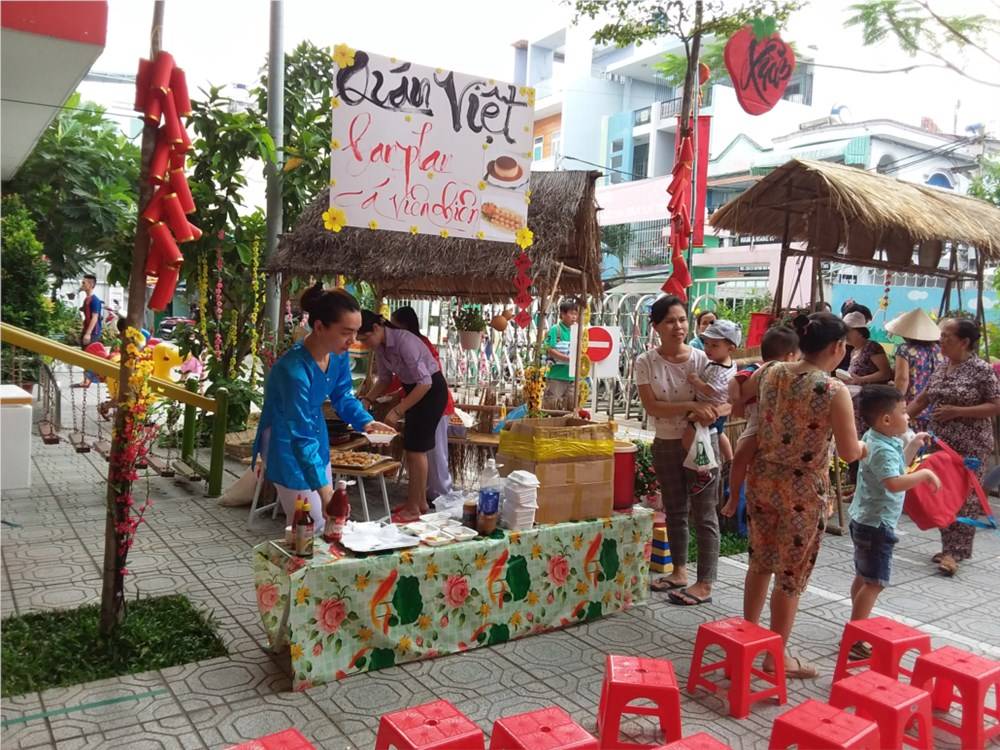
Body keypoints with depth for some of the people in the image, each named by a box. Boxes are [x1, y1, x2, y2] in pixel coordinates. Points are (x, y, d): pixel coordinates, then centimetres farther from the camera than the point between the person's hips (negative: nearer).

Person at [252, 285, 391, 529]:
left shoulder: (339, 354, -13)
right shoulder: (294, 370, -36)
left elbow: (342, 395, 5)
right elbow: (301, 437, -34)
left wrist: (364, 421, -14)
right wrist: (324, 490, -38)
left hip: (317, 435, 8)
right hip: (287, 444, -7)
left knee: (329, 519, 16)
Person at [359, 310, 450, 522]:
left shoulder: (404, 342, -30)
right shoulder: (380, 346, -5)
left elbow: (425, 382, -33)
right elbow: (384, 378, 9)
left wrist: (398, 410, -35)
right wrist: (368, 399, -7)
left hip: (431, 390, -9)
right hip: (414, 389, 9)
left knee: (416, 448, -5)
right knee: (413, 448, 14)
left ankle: (413, 508, 5)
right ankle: (420, 501, 28)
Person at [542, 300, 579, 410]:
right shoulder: (555, 330, -5)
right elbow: (550, 350, -13)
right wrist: (569, 358, -19)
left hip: (571, 376, 6)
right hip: (556, 376, -6)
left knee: (571, 407, 9)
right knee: (551, 406, -2)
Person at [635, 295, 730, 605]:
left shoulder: (701, 359, -10)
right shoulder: (645, 362, -6)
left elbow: (728, 402, -9)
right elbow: (651, 407, -16)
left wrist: (710, 413, -31)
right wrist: (691, 406, -28)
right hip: (665, 444, 3)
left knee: (704, 514, 1)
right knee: (674, 510, 17)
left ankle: (705, 584, 11)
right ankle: (679, 571, 33)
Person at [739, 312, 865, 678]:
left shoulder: (770, 374, -1)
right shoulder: (834, 391, -18)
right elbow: (850, 453, -14)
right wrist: (866, 447, 8)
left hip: (762, 481, 6)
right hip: (803, 492, -6)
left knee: (760, 562, 22)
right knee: (791, 576, 10)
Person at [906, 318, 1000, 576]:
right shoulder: (942, 368, 9)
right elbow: (922, 399, 14)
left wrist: (957, 411, -19)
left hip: (970, 447, -7)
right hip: (940, 443, 7)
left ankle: (954, 552, 0)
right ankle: (951, 547, 19)